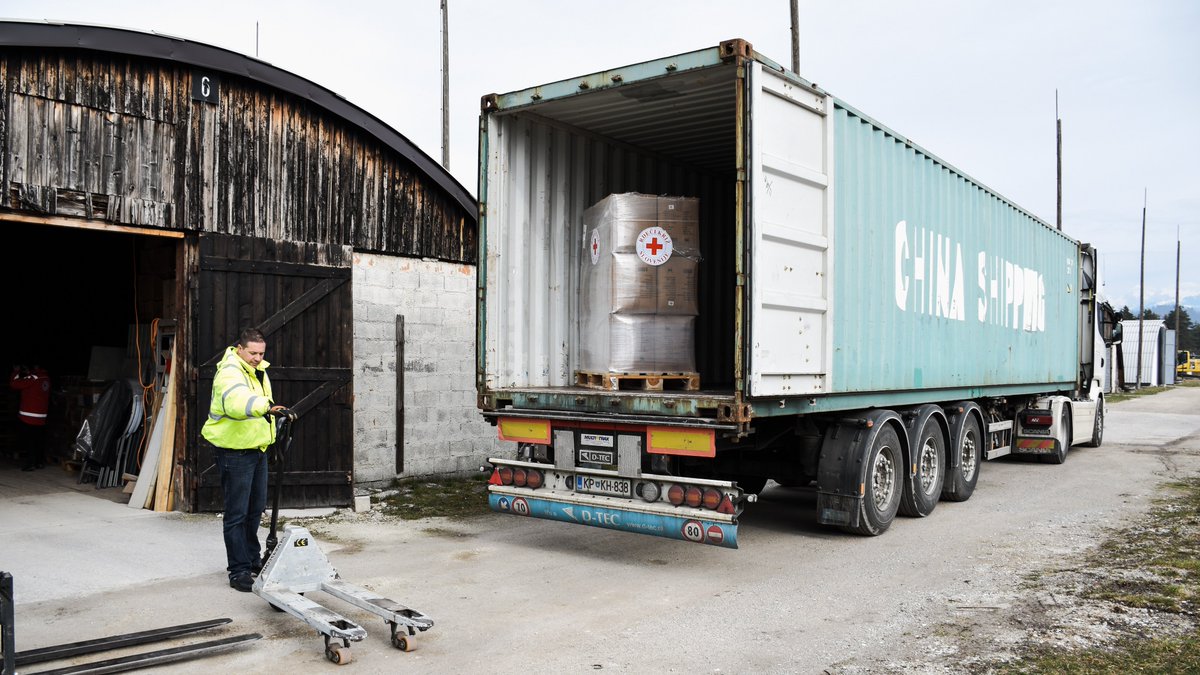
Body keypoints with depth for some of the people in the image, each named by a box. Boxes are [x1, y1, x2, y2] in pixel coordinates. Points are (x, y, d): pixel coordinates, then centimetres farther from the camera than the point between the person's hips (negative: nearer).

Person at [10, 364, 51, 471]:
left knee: (26, 442, 1)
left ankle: (28, 464, 1)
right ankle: (40, 462, 20)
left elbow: (14, 383, -14)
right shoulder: (45, 377, 3)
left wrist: (16, 371, -2)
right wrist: (28, 373, 6)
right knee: (39, 441, 15)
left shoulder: (32, 378, -17)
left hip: (27, 417, -6)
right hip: (41, 418, 7)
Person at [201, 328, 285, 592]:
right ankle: (239, 571, 3)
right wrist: (266, 405, -57)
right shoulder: (230, 372, -21)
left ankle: (252, 558, 34)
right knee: (237, 514, -3)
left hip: (257, 449, 9)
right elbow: (237, 402, -43)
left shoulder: (258, 370, 10)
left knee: (255, 509, 19)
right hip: (235, 453, -9)